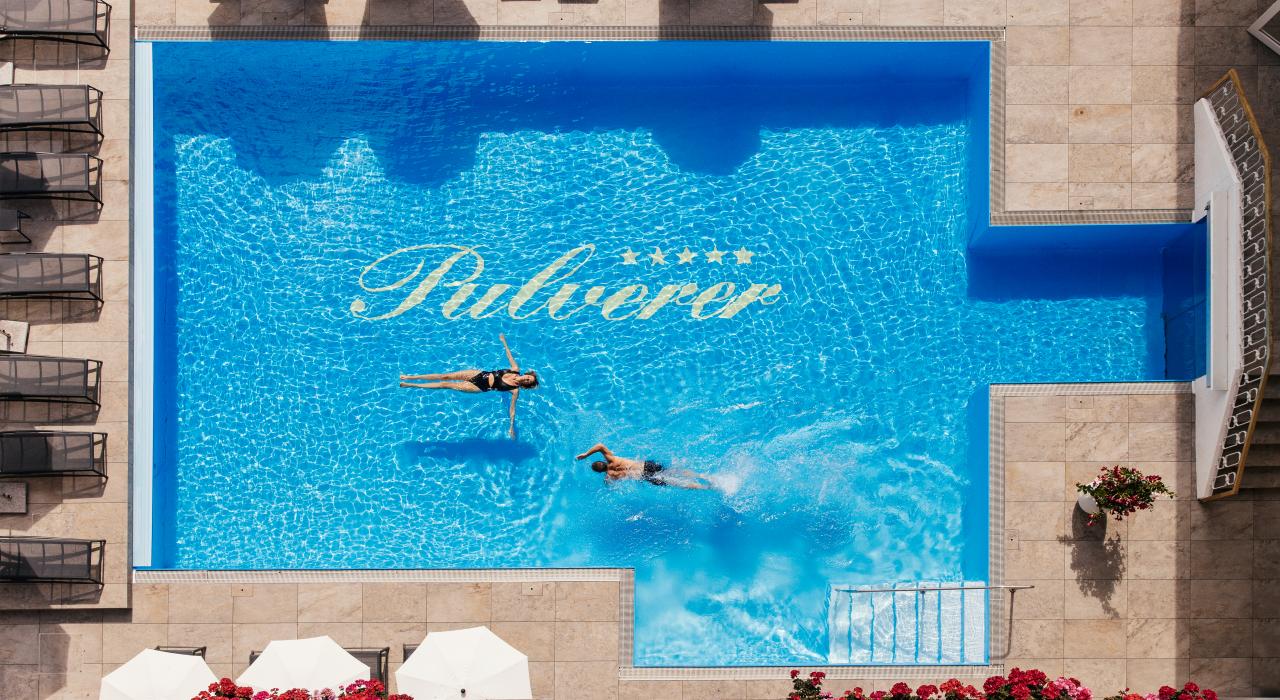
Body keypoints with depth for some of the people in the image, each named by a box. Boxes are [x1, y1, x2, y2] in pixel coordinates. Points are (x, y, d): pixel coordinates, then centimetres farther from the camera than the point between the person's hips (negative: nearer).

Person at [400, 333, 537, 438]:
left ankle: (411, 385, -1)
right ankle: (411, 377, 6)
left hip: (478, 387, -5)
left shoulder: (516, 391, -13)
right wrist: (504, 341, 16)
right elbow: (509, 355, 12)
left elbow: (512, 408, -14)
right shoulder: (516, 370, -1)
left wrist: (512, 426, -22)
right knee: (445, 376, -2)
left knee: (447, 384, -8)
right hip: (479, 373, 5)